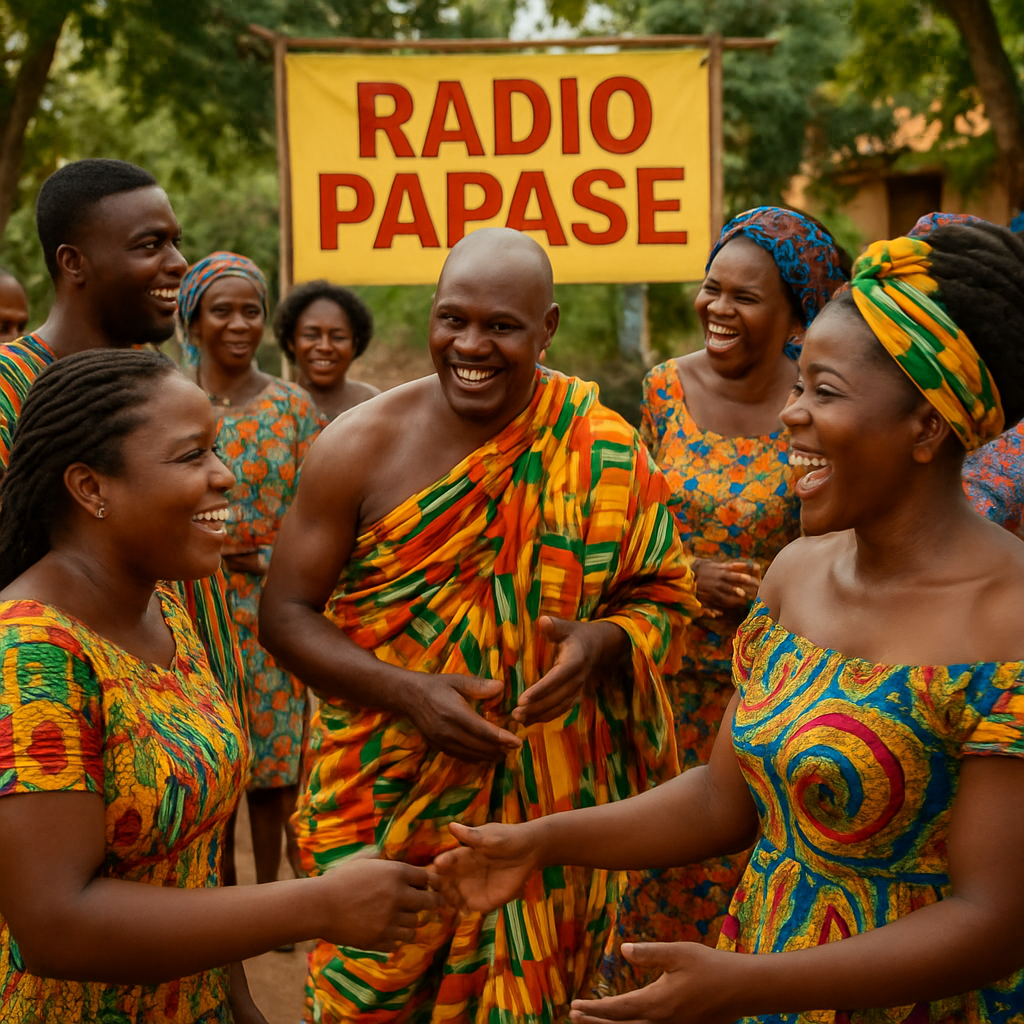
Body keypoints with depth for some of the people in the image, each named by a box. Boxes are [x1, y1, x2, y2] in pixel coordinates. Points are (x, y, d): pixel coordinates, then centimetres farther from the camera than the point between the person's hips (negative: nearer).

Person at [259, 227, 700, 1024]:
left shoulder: (603, 453, -6)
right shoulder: (360, 447, -7)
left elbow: (663, 594, 3)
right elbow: (285, 612, -4)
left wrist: (601, 642, -20)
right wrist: (409, 693, -19)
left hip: (548, 800, 0)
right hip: (386, 800, 0)